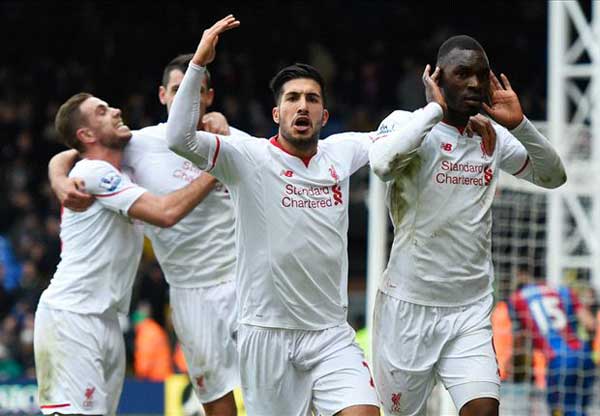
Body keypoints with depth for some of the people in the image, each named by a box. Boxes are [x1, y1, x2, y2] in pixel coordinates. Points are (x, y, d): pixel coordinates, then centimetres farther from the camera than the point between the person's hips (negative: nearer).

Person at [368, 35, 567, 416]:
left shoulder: (494, 137, 8)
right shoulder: (409, 124, -8)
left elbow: (553, 176, 14)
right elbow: (382, 163, -29)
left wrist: (519, 124, 0)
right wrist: (434, 108, -19)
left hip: (471, 311, 4)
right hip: (410, 304, -4)